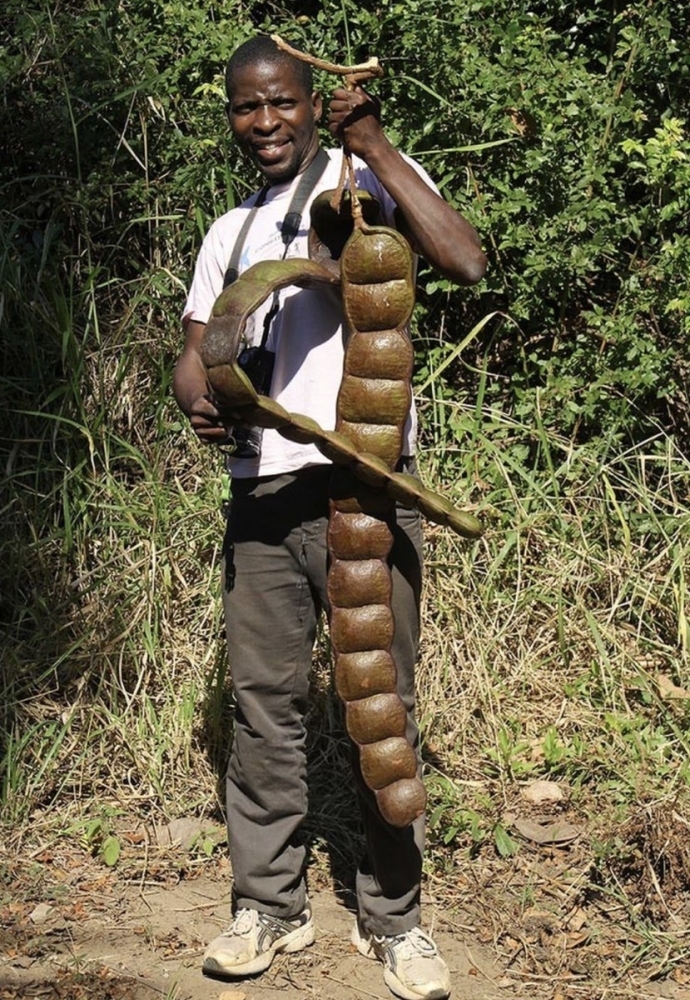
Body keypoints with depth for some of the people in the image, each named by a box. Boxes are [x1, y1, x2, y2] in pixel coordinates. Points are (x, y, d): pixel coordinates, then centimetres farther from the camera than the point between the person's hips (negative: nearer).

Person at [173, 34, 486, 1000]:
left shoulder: (371, 178, 4)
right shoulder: (227, 232, 20)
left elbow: (465, 260, -14)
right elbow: (194, 352, 16)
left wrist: (375, 146, -17)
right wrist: (201, 401, -8)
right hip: (260, 487, 5)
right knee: (264, 700, 5)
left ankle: (392, 917, 8)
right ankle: (269, 903, 16)